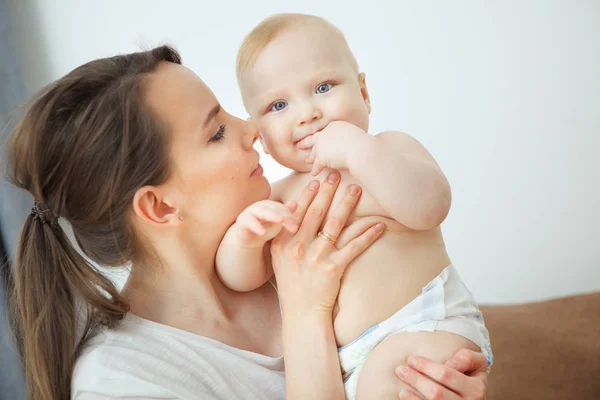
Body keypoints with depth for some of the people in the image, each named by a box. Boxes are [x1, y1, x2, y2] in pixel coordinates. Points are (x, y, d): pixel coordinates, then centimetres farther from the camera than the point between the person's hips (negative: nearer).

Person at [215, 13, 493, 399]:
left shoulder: (391, 147, 0)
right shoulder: (282, 197, 10)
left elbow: (429, 207, -19)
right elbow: (243, 278, 6)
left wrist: (358, 150, -25)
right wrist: (244, 236, -15)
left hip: (425, 324, -5)